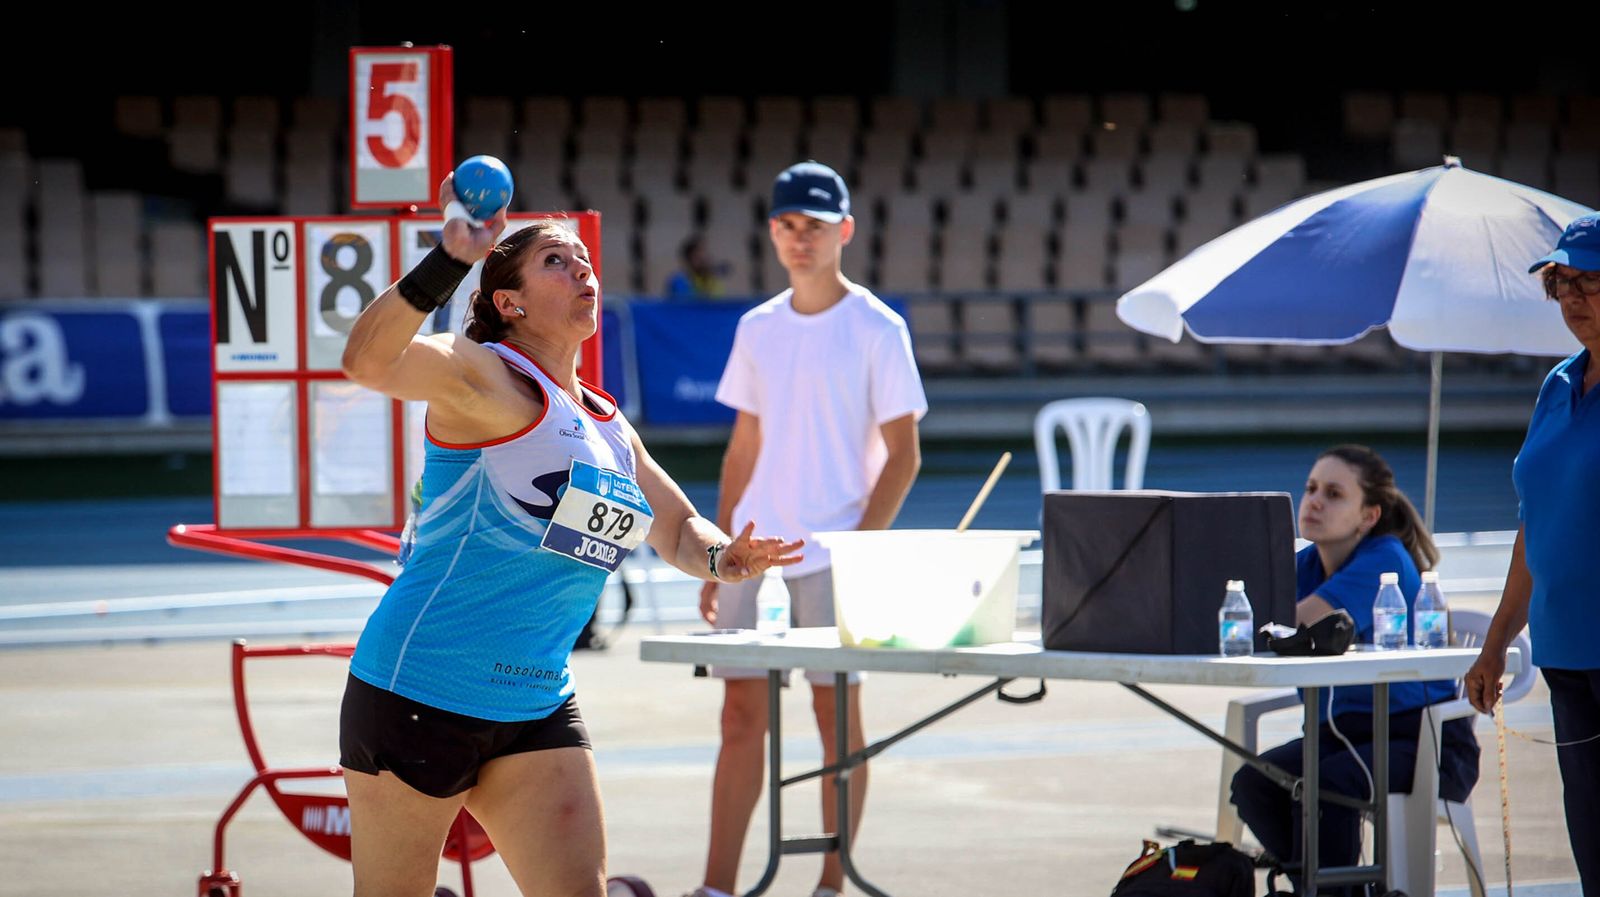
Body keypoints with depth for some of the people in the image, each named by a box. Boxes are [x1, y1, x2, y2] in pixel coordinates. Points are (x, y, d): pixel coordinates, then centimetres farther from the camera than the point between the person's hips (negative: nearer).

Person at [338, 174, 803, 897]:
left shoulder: (609, 425, 13)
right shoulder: (490, 381, -12)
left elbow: (678, 530, 24)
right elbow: (368, 362, -30)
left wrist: (721, 558, 0)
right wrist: (450, 261, -43)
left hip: (538, 711, 7)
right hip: (418, 695, -7)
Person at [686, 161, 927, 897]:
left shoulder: (876, 330, -3)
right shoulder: (757, 328, 11)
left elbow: (902, 454, -5)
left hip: (833, 552, -5)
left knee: (836, 709, 0)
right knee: (741, 711, 3)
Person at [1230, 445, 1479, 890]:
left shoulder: (1385, 561, -15)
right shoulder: (1306, 565, 8)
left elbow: (1292, 625, -27)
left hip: (1424, 741, -7)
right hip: (1344, 732, 7)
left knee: (1323, 786, -33)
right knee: (1254, 783, -18)